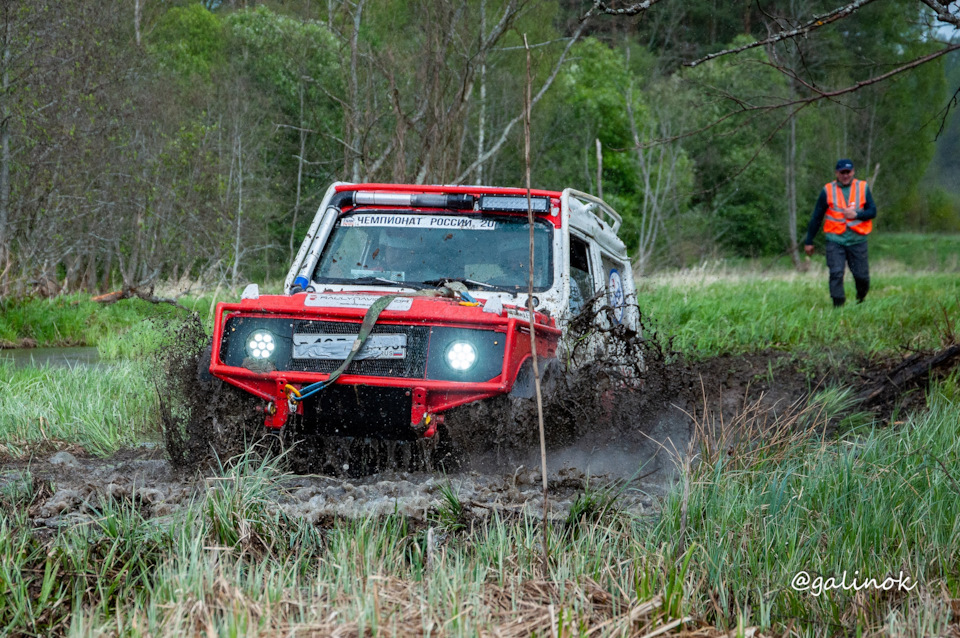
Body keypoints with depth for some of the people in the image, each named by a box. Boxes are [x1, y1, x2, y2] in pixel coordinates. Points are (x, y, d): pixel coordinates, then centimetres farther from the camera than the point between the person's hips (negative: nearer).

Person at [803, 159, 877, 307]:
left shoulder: (863, 188, 6)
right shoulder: (828, 191, 3)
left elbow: (872, 211, 6)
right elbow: (816, 218, 8)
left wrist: (856, 214, -14)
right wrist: (809, 242, 8)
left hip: (857, 240, 1)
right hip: (835, 241, -1)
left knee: (861, 276, 3)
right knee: (836, 274, -12)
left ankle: (861, 304, 29)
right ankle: (838, 305, -7)